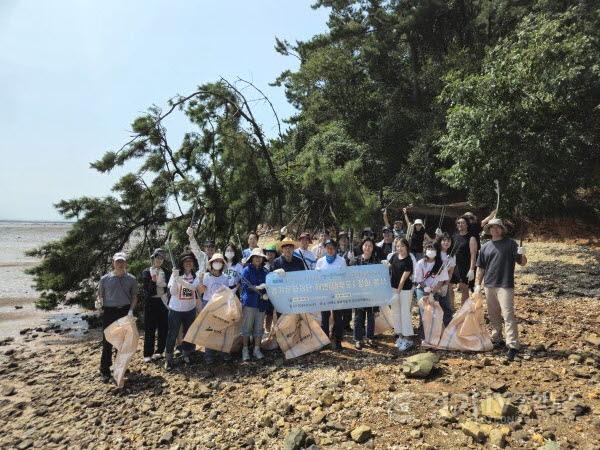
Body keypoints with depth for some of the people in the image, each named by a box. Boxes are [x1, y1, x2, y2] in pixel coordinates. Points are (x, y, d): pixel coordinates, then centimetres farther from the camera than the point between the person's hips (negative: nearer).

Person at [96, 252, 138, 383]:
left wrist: (131, 310, -8)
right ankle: (105, 371, 7)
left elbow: (134, 296, 6)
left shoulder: (131, 279, 3)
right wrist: (99, 302, -14)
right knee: (107, 341, -1)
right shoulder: (105, 279, 0)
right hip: (109, 312, -1)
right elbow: (100, 295, 8)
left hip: (125, 312, 2)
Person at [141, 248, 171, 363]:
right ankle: (148, 354, 10)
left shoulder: (166, 272, 7)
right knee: (150, 329, 2)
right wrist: (153, 281, -22)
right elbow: (145, 290, -7)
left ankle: (159, 351, 17)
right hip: (151, 302, -2)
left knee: (163, 327, 4)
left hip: (163, 302, 2)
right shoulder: (146, 272, 0)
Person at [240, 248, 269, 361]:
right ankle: (245, 350, 11)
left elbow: (267, 286, 16)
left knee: (259, 327, 8)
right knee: (247, 327, 1)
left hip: (261, 302, 4)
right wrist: (257, 287, -26)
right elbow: (245, 285, -11)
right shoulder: (246, 270, -1)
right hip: (249, 302, -4)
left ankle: (257, 349, 17)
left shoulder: (264, 272, 11)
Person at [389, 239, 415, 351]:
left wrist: (398, 291, -17)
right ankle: (400, 336, 25)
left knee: (405, 312, -3)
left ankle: (408, 339, 6)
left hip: (405, 289, -7)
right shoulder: (395, 256, 1)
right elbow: (389, 266, 17)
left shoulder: (408, 261, -16)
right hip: (394, 287, 7)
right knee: (395, 312, 12)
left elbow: (404, 278, -17)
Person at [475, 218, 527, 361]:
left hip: (505, 285, -4)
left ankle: (512, 345, -10)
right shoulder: (485, 246, 11)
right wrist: (478, 284, 9)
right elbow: (480, 267, 14)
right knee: (493, 315, 14)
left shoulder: (510, 243, 1)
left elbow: (522, 263, 0)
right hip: (489, 285, 5)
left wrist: (522, 255, -22)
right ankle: (496, 339, 29)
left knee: (508, 315, -10)